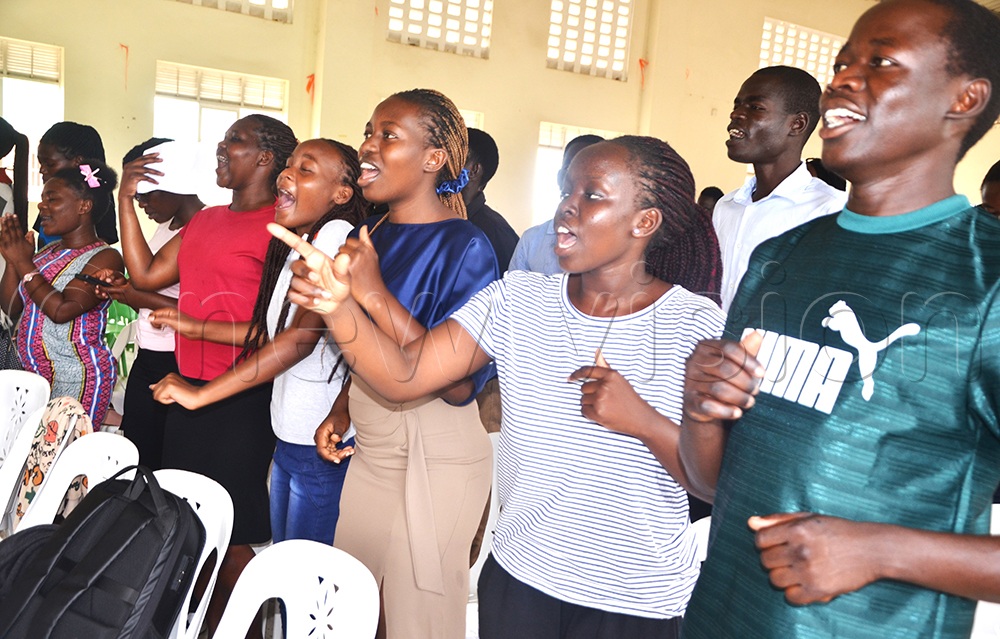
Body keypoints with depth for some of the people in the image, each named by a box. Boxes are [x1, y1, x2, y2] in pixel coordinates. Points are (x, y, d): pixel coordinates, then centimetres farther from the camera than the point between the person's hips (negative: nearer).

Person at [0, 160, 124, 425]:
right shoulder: (48, 251, 10)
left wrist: (23, 261, -14)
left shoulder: (104, 258, -14)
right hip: (30, 375, 7)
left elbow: (61, 310, -24)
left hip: (73, 383, -7)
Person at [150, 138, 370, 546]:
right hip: (287, 436, 9)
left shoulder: (337, 234, -18)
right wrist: (192, 324, 13)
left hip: (322, 445, -9)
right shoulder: (293, 245, 11)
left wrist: (201, 394, -23)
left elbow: (303, 335, -26)